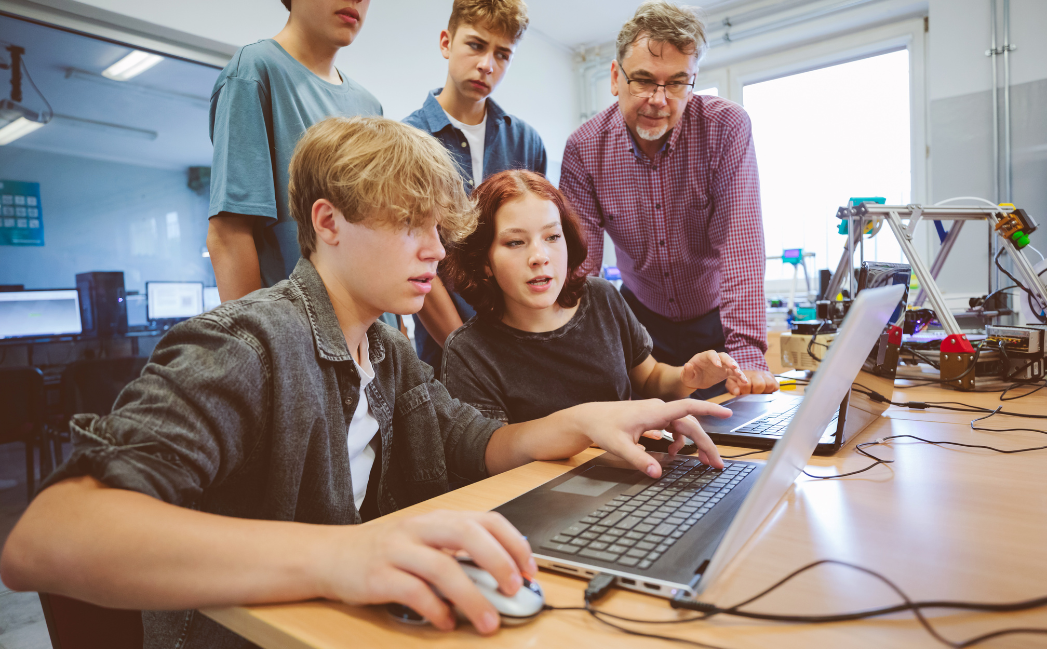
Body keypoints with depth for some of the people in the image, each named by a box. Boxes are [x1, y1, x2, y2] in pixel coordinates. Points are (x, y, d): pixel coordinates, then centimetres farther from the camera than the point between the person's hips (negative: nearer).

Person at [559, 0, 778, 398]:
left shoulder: (726, 128, -18)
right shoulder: (583, 149, -13)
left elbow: (740, 245, -24)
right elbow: (580, 264, -16)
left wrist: (747, 354, -33)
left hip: (717, 319, -1)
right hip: (641, 319, 1)